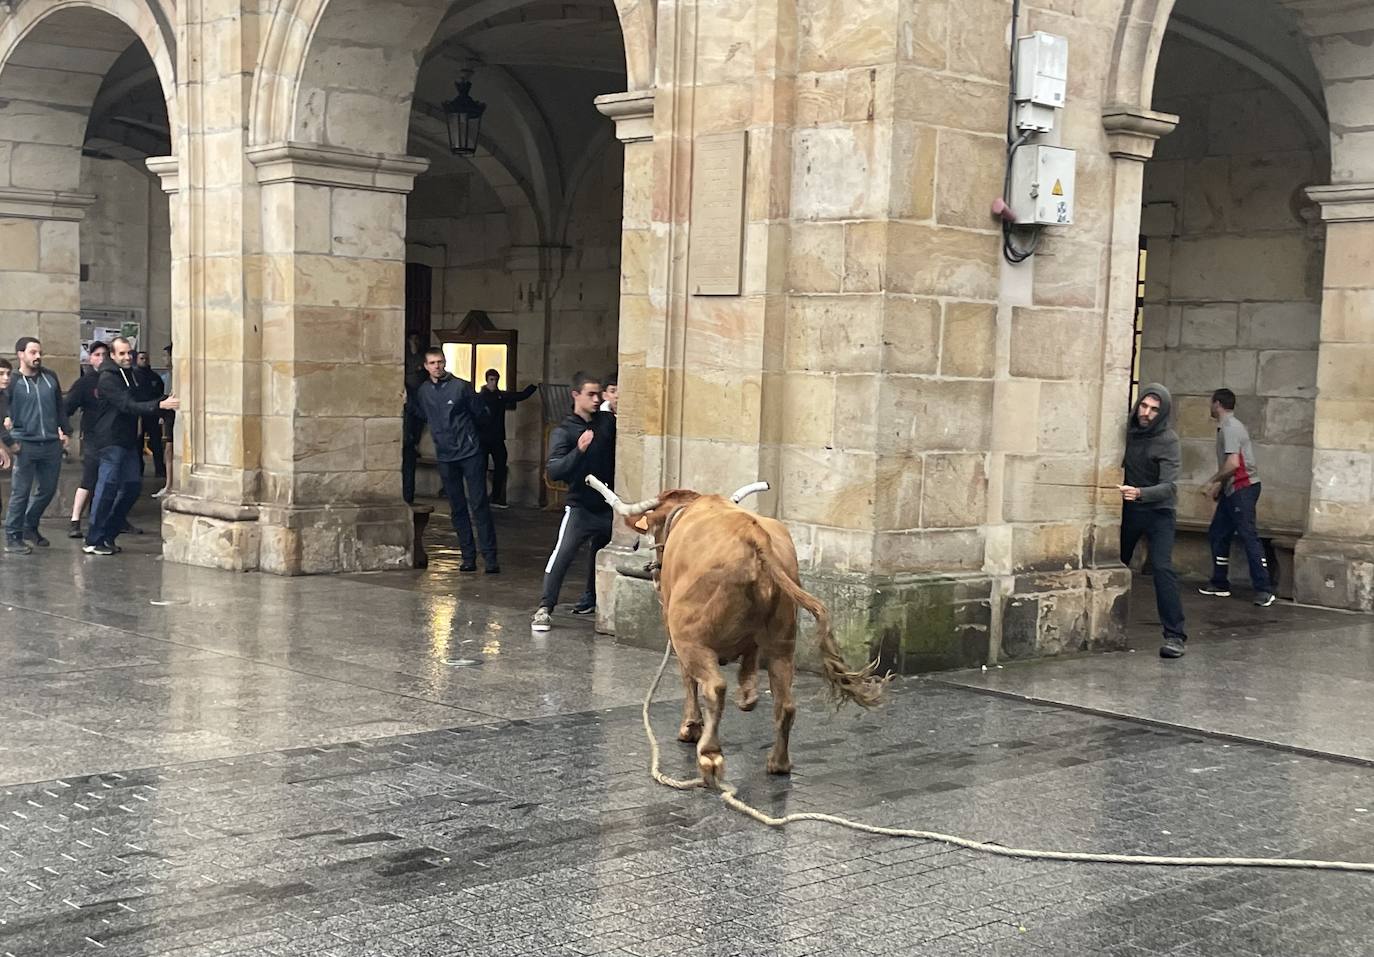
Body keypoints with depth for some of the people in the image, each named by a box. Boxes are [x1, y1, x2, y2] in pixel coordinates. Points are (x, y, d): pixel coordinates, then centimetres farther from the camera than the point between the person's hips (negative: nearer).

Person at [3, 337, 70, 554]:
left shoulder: (50, 377, 9)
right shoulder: (12, 382, -3)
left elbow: (60, 406, 17)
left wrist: (64, 431, 12)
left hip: (52, 445, 5)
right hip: (25, 445, -5)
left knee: (48, 489, 11)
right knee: (21, 492, -2)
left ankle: (30, 527, 29)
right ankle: (13, 537, 5)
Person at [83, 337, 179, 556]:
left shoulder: (129, 374, 14)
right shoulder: (108, 378, -14)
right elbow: (128, 406, -25)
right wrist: (159, 405, -34)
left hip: (128, 440, 9)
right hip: (111, 441, -9)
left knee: (132, 485, 8)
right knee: (107, 488, -7)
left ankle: (108, 534, 18)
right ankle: (93, 541, 0)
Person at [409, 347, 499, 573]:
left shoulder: (461, 386, -7)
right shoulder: (422, 392, 5)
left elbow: (480, 414, 3)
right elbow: (421, 417, 22)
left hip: (470, 452, -4)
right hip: (445, 457, 4)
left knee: (479, 504, -6)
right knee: (457, 508, 7)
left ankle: (490, 557, -6)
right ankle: (468, 556, 13)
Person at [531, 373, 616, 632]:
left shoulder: (608, 422, 2)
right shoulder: (564, 431, -9)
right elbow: (554, 470, -20)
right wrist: (579, 450, -32)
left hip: (608, 504, 5)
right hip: (580, 506, -5)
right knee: (562, 554, -18)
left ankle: (591, 598, 41)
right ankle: (545, 608, -13)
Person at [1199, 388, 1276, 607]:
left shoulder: (1230, 427, -15)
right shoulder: (1228, 426, 16)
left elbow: (1232, 463, -25)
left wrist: (1212, 481, -13)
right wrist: (1220, 485, 18)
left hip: (1243, 488, -10)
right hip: (1232, 490, 10)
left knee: (1248, 536, -10)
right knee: (1217, 534, 12)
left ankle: (1264, 590, -10)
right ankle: (1220, 584, 19)